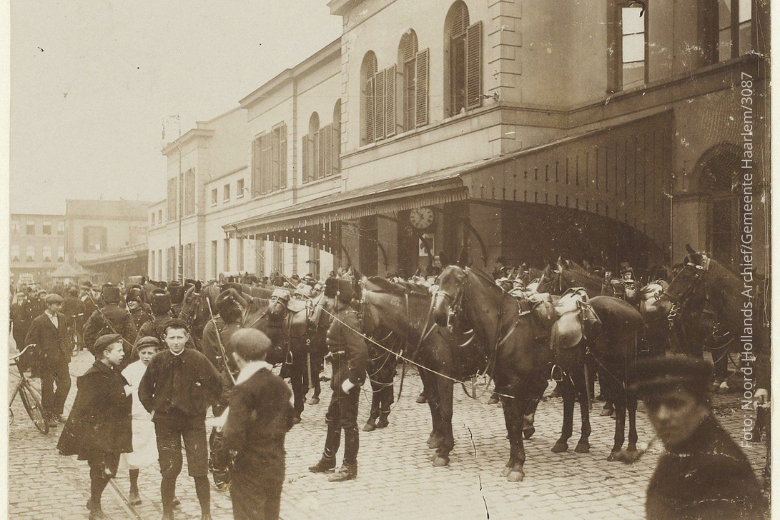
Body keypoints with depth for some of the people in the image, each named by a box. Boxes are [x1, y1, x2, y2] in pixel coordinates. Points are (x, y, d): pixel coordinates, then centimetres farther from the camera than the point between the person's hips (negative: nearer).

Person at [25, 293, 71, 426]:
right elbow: (29, 341, -7)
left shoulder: (61, 317, 8)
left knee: (65, 384, 6)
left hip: (61, 358, 6)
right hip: (47, 360, -6)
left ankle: (57, 412, 24)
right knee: (47, 388, 4)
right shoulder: (38, 322, -11)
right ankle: (49, 416, 18)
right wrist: (40, 355, -11)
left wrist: (67, 351, 11)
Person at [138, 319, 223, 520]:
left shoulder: (198, 359, -9)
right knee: (169, 472, 3)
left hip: (194, 420, -1)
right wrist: (153, 410, 7)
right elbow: (144, 390, 12)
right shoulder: (157, 361, -3)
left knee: (200, 471, -3)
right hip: (165, 422, 1)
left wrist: (204, 405, 2)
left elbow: (216, 385, 1)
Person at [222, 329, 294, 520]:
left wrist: (225, 427, -2)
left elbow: (233, 440, -21)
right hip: (276, 466, 6)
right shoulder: (279, 384, 1)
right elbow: (287, 423, 14)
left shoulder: (243, 390, -20)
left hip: (251, 470, -6)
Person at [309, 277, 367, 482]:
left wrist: (351, 379, -26)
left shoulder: (348, 318, -20)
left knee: (348, 422, 1)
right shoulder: (340, 316, 10)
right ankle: (328, 459, 35)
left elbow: (360, 351, -29)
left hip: (348, 378, -10)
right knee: (333, 418, 20)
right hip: (339, 377, 10)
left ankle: (350, 467, 13)